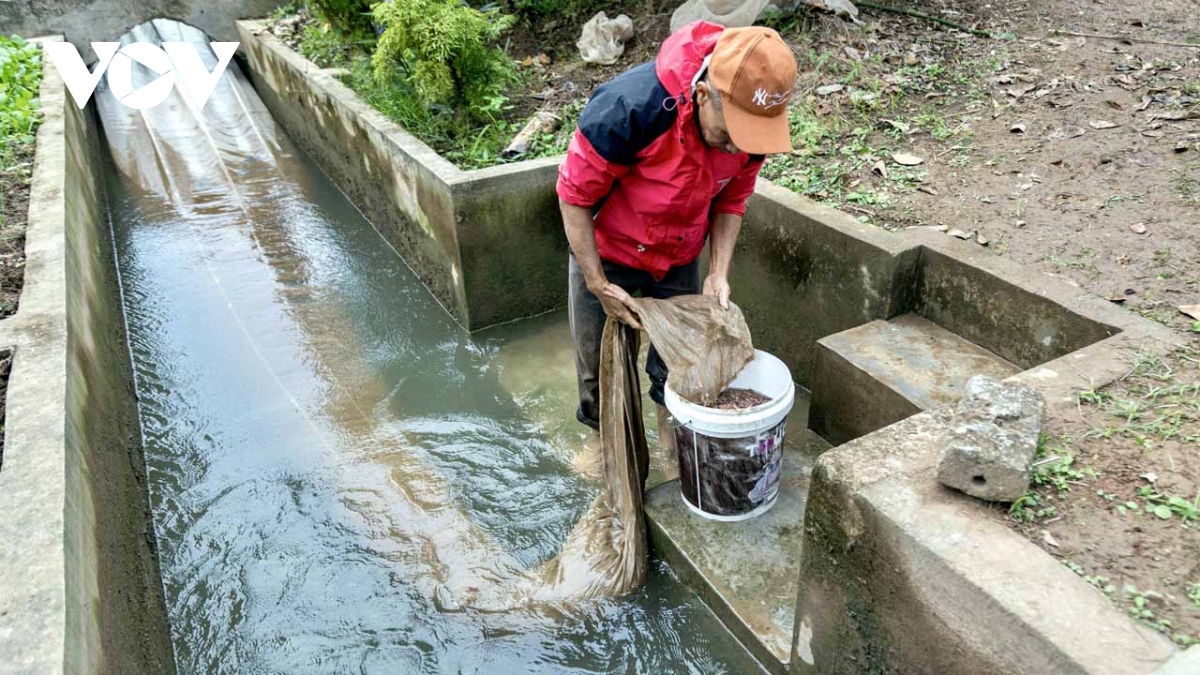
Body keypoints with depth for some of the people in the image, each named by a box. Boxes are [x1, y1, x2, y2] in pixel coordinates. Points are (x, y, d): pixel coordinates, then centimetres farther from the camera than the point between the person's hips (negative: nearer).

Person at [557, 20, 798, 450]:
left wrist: (718, 274, -16)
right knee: (599, 357, 11)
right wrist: (599, 285, -22)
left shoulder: (750, 123, -22)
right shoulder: (630, 107, -37)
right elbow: (574, 195, -25)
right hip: (605, 252, -3)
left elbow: (731, 200, -4)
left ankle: (670, 436, 38)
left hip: (680, 259, 3)